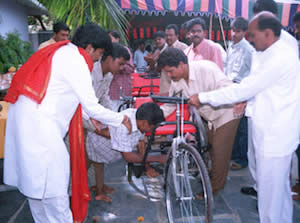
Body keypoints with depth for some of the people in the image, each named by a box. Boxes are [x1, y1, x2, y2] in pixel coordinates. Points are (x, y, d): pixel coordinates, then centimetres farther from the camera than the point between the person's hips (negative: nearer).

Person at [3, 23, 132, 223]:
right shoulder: (76, 62, -13)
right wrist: (121, 119, 2)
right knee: (53, 178, -1)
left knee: (35, 179, 17)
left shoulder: (63, 52, 15)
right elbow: (93, 107, -12)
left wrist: (90, 115, 24)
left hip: (25, 116, 10)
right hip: (39, 123, -10)